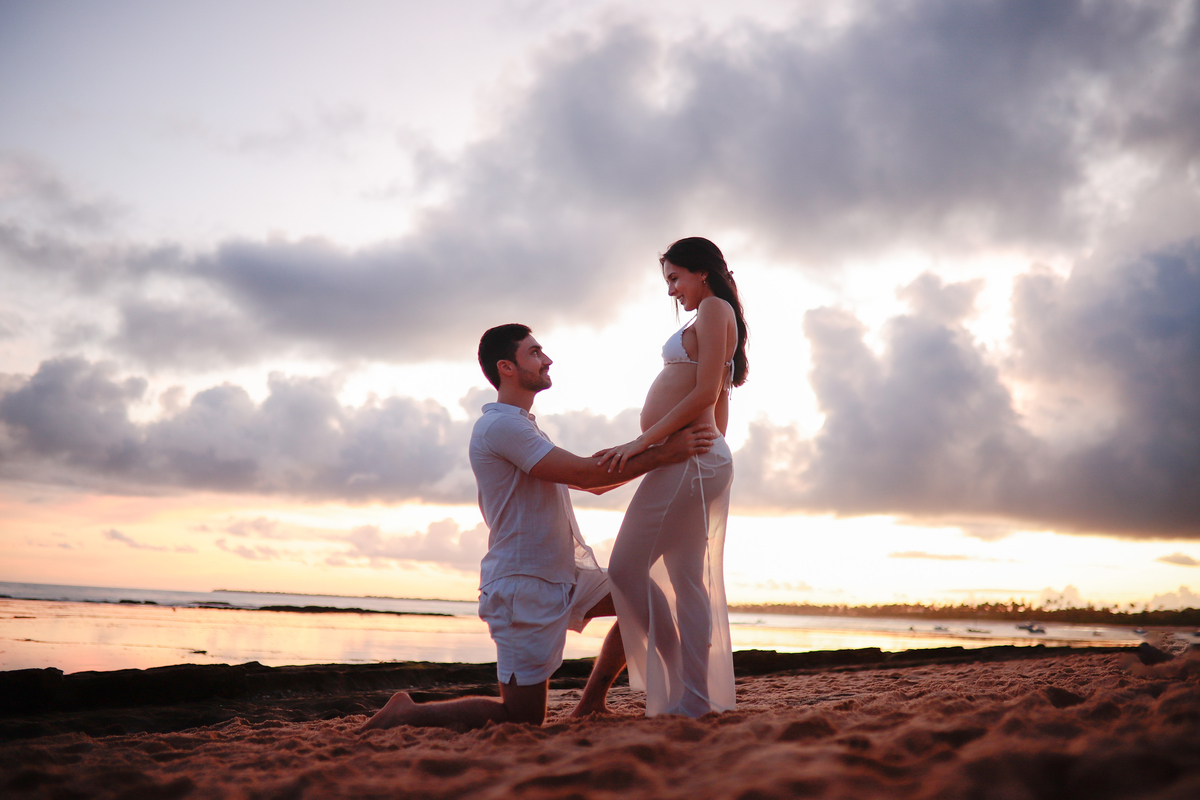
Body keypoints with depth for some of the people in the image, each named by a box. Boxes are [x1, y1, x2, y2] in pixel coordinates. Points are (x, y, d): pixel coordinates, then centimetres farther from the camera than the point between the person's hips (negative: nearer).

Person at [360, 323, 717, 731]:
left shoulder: (521, 427, 19)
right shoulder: (500, 425, -15)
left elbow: (595, 480, 18)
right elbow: (584, 473, -21)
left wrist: (658, 450, 10)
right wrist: (663, 453, -17)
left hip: (561, 577, 10)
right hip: (522, 585, -10)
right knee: (524, 717, -6)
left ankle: (589, 705, 15)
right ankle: (407, 713, 8)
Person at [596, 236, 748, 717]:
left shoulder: (714, 309, -4)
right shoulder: (717, 320, 25)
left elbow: (706, 393, -16)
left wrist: (643, 441, -18)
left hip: (688, 457, -10)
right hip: (706, 460, 10)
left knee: (628, 568, -9)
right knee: (689, 583, 7)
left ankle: (690, 701, -8)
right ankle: (698, 699, 7)